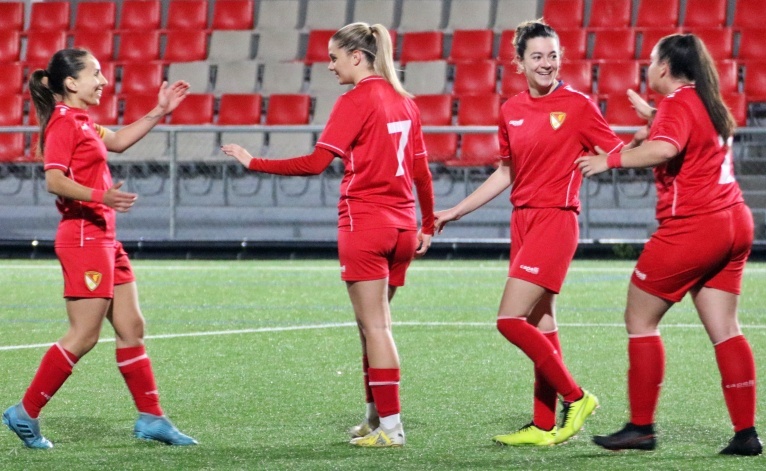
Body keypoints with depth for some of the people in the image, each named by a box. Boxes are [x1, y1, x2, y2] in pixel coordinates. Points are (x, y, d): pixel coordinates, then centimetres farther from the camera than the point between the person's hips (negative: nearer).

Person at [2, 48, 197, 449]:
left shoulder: (82, 122, 16)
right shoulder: (63, 124, -13)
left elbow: (118, 141, 31)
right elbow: (54, 180, -22)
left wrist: (159, 112, 25)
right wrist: (99, 197, -34)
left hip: (104, 238, 10)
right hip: (82, 238, -10)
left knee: (131, 327, 9)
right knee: (84, 335, -8)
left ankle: (150, 417, 13)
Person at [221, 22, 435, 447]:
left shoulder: (355, 101, -11)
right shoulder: (402, 100, 12)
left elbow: (315, 163, -16)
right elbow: (421, 170, 15)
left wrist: (254, 162, -11)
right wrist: (427, 226, 23)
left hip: (364, 222, -7)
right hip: (400, 224, 7)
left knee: (375, 326, -5)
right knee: (374, 325, 16)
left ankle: (390, 426, -7)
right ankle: (375, 418, 19)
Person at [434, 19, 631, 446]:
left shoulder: (577, 105, -7)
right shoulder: (511, 110, 10)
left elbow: (618, 154, -5)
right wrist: (455, 212, 22)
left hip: (555, 219, -7)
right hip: (523, 219, 7)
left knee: (511, 321, -14)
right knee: (541, 325, 9)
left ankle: (576, 398, -1)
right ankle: (545, 427, 13)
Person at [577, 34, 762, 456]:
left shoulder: (678, 103, -11)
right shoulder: (709, 103, 16)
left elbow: (665, 149, -31)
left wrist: (609, 160, -24)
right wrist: (652, 116, 32)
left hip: (691, 227, -9)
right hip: (733, 223, 9)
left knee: (640, 320, 1)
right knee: (724, 330, 8)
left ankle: (641, 428, 2)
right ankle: (746, 433, 2)